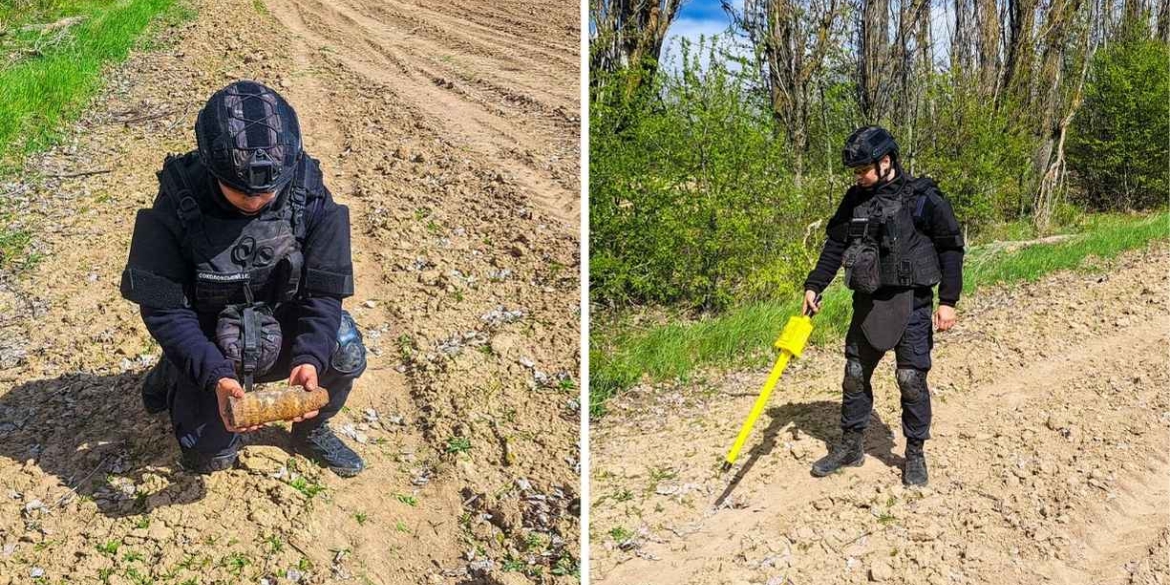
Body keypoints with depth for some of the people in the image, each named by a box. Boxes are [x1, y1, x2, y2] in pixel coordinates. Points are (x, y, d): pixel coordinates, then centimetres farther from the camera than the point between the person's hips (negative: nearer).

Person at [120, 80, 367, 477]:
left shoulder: (309, 199, -20)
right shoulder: (177, 207, -24)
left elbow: (323, 290, -18)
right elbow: (163, 308, -21)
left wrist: (310, 358, -36)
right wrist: (214, 375, -35)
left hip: (281, 328, 1)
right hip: (210, 345, -1)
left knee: (344, 350, -26)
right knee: (211, 456, -2)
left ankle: (311, 430, 4)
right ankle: (173, 375, 26)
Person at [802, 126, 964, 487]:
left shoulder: (922, 198, -9)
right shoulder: (855, 199, 5)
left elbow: (951, 247, -6)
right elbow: (835, 245, 12)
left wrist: (948, 301, -10)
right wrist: (814, 286, 4)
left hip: (910, 303, -5)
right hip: (867, 303, 5)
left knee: (911, 379, -2)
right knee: (855, 374, 10)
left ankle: (915, 453, 15)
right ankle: (851, 446, 25)